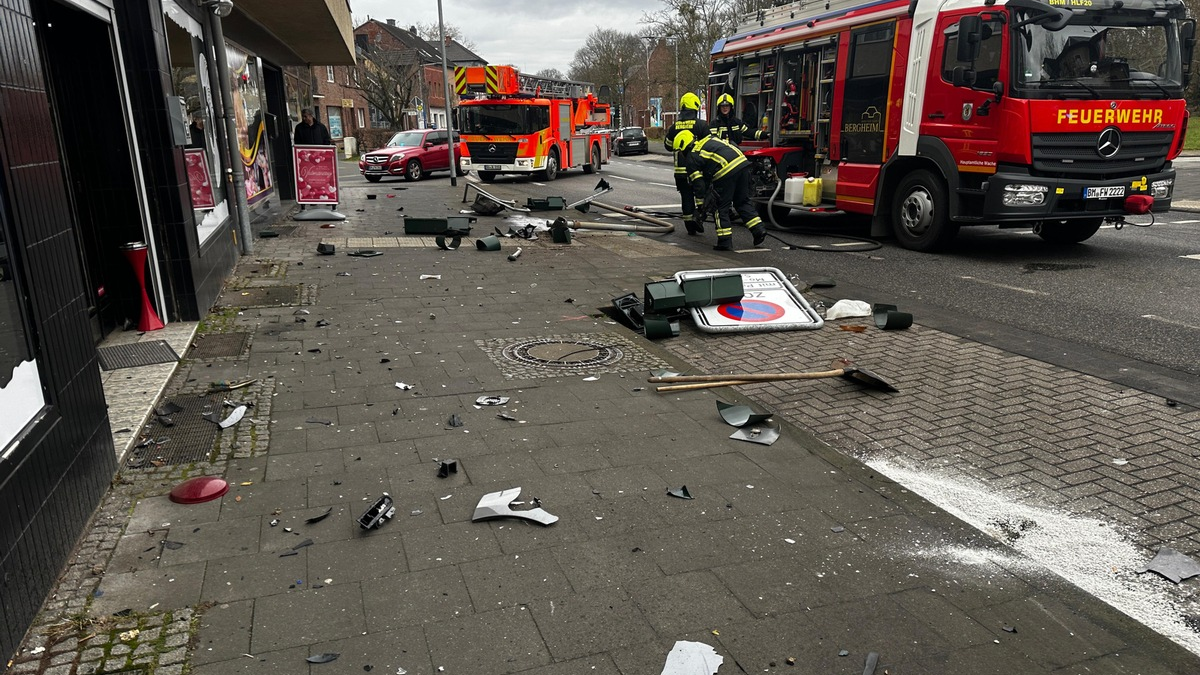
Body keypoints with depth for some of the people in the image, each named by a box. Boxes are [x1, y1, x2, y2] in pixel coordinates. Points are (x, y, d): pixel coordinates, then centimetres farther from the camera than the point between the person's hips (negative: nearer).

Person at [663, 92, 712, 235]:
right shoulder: (701, 125, -8)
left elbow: (669, 146, 15)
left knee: (686, 197, 9)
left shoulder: (675, 127, 4)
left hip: (680, 170, 3)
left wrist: (665, 137, 33)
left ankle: (690, 225, 11)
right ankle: (698, 217, -5)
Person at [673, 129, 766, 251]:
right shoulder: (709, 140, 29)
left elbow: (697, 182, 6)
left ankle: (725, 241, 6)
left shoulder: (691, 157, 9)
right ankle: (759, 229, 12)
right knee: (743, 202, 19)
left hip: (726, 172, -7)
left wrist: (700, 202, 15)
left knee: (721, 207, 6)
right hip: (742, 163, 7)